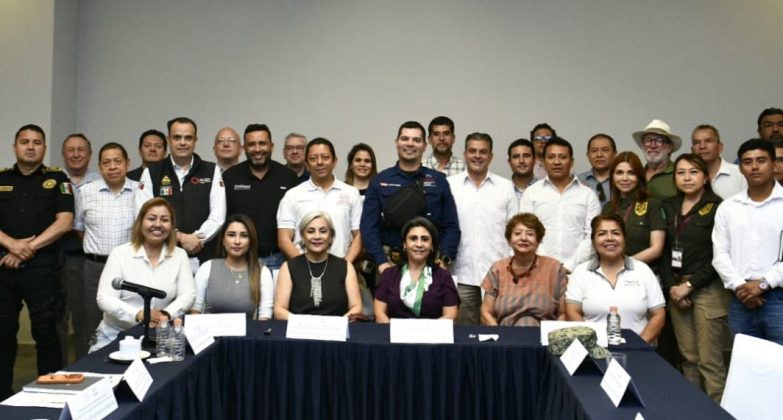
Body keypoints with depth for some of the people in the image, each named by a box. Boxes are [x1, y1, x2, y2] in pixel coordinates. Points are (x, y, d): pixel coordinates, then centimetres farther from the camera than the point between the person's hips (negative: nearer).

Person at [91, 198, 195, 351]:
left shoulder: (179, 255, 4)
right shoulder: (120, 253, -2)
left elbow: (188, 294, -1)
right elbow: (104, 298, -9)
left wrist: (166, 314, -21)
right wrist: (138, 314, -25)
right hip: (115, 335, -1)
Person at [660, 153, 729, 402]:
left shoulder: (717, 208, -5)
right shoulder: (669, 208, 13)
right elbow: (665, 251, 12)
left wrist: (689, 285, -9)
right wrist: (671, 286, 0)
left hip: (708, 288, -5)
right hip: (676, 288, 5)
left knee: (709, 360, -6)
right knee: (688, 357, 9)